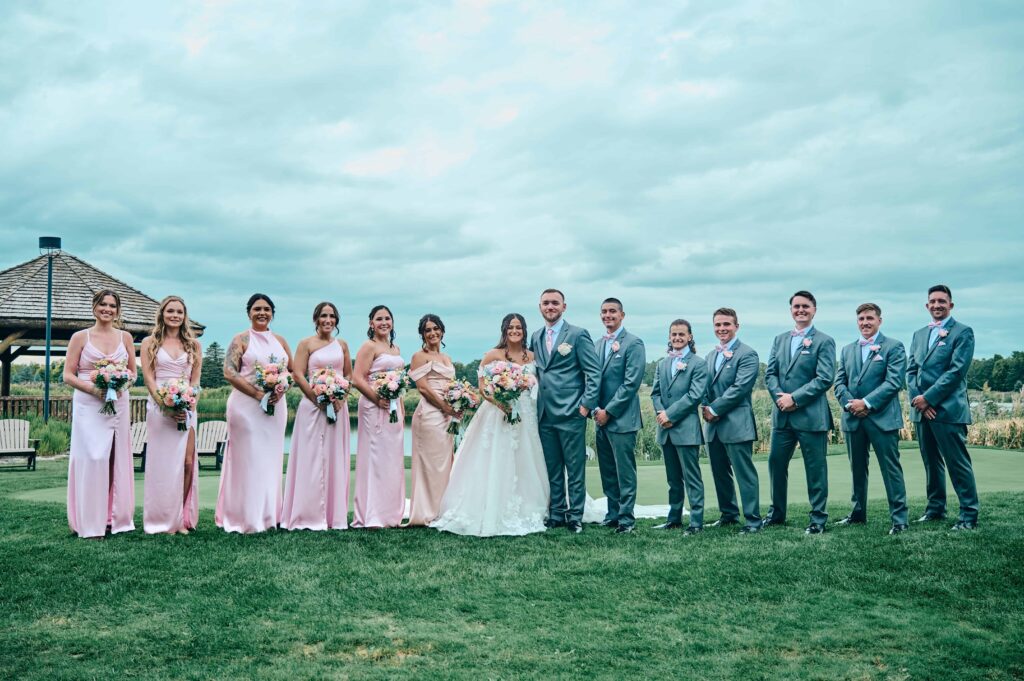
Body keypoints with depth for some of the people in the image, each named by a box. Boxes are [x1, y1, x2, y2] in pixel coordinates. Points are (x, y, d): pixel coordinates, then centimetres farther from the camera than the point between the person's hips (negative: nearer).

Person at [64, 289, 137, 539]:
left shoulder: (125, 337, 10)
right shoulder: (80, 337, 2)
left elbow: (133, 372, 14)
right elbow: (68, 375, -1)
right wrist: (92, 389, -16)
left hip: (119, 404, 3)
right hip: (89, 406, -3)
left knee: (117, 460, 4)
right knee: (92, 459, -8)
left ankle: (114, 517, 14)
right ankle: (91, 523, -2)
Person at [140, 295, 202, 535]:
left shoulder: (193, 344, 12)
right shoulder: (150, 342, 7)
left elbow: (195, 379, 9)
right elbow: (148, 377, -1)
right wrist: (165, 405, -14)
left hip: (186, 407, 2)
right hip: (158, 405, -2)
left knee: (187, 462, -5)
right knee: (162, 463, 0)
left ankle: (182, 518, 4)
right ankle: (163, 520, 7)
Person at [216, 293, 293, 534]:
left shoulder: (280, 341, 14)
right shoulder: (241, 340, 0)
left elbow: (292, 371, 15)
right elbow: (229, 372, -9)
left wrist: (281, 389, -6)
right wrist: (257, 393, -17)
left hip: (275, 405, 5)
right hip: (246, 405, -5)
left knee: (271, 459, 7)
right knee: (248, 459, -4)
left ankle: (268, 515, 16)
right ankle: (247, 518, 3)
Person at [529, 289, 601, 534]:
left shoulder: (578, 335, -3)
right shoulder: (536, 338, 14)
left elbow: (594, 373, -5)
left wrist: (587, 405, -11)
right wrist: (534, 402, 7)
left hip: (571, 413, -5)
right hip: (545, 414, 5)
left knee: (575, 469, 0)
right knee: (552, 469, 11)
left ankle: (575, 517, 8)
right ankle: (556, 514, 19)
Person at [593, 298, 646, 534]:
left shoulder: (633, 343, -7)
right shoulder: (598, 344, 14)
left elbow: (631, 383, -13)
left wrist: (609, 411, -13)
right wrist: (596, 409, 1)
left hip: (622, 419, -7)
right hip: (601, 417, 7)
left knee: (625, 471, -2)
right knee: (607, 471, 11)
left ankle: (626, 518, 5)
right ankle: (612, 514, 20)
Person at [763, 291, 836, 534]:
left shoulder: (824, 341, -3)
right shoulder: (780, 340, 14)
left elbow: (825, 378, -11)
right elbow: (770, 373, 9)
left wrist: (795, 398, -15)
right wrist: (780, 397, -8)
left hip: (811, 416, -5)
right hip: (782, 415, 5)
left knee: (815, 468, 2)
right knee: (776, 464, 11)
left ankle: (818, 519, 12)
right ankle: (777, 513, 25)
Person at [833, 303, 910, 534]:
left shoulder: (893, 347, -1)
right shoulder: (847, 350, 16)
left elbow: (894, 382, -11)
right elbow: (839, 382, 11)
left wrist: (867, 403, -16)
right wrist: (849, 403, -8)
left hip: (882, 417, -5)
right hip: (853, 419, 5)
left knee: (891, 468, -3)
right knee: (857, 469, 14)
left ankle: (899, 518, 2)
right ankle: (858, 513, 25)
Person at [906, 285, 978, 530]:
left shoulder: (963, 332, -2)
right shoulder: (919, 334, 17)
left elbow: (957, 370, -12)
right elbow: (911, 370, 12)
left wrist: (928, 398, -13)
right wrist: (917, 399, -5)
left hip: (948, 409, -6)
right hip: (922, 410, 6)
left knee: (958, 463, -5)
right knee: (931, 462, 13)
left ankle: (969, 515, 1)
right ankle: (935, 508, 23)